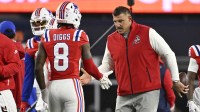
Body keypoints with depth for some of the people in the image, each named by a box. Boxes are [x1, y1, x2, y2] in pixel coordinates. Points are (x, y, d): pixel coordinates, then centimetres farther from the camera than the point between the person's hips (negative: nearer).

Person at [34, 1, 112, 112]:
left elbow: (38, 67, 1)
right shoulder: (80, 36, -2)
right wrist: (101, 78, 23)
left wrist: (43, 89, 12)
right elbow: (88, 66, 4)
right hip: (72, 85, -3)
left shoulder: (47, 36, 5)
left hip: (53, 86, 3)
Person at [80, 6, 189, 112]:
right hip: (124, 96, 5)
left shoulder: (147, 33, -5)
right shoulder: (111, 40, 8)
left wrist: (175, 81, 4)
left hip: (148, 92, -5)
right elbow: (107, 65, 21)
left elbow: (168, 55, 2)